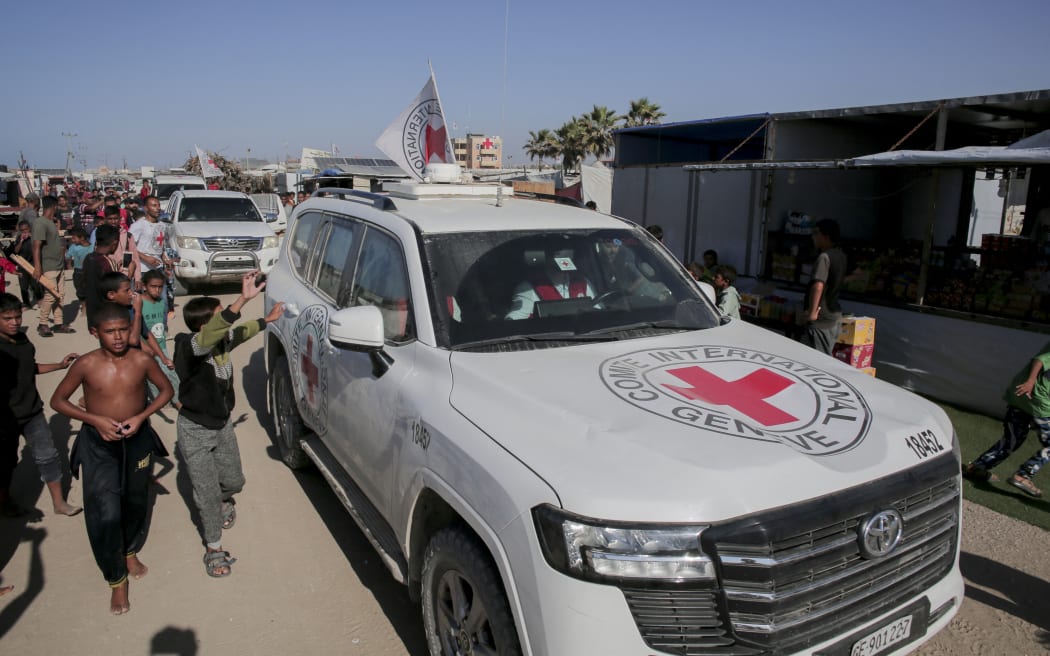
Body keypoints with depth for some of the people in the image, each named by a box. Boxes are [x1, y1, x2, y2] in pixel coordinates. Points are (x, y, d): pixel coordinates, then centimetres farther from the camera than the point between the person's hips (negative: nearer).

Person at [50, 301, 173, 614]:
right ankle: (116, 580, 10)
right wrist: (96, 419, -17)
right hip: (99, 444, -2)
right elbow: (58, 400, -3)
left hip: (137, 439, 2)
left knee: (136, 502, 19)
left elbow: (166, 390, 2)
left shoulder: (142, 360, -12)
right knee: (105, 513, -9)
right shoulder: (86, 365, -14)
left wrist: (141, 416, -14)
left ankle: (131, 551, 48)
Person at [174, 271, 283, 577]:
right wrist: (243, 299, -63)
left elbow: (240, 332, 17)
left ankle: (223, 499, 54)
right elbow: (211, 335, -52)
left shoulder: (223, 342, -8)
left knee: (234, 481, 18)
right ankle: (214, 547, 24)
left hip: (222, 425, 6)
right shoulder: (189, 348, -29)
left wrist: (266, 320, 26)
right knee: (207, 493, 4)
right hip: (195, 431, -6)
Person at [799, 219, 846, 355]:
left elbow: (818, 286, -31)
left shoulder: (824, 257, -18)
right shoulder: (841, 256, 11)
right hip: (834, 316, 9)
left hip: (820, 319, -9)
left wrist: (812, 313, -26)